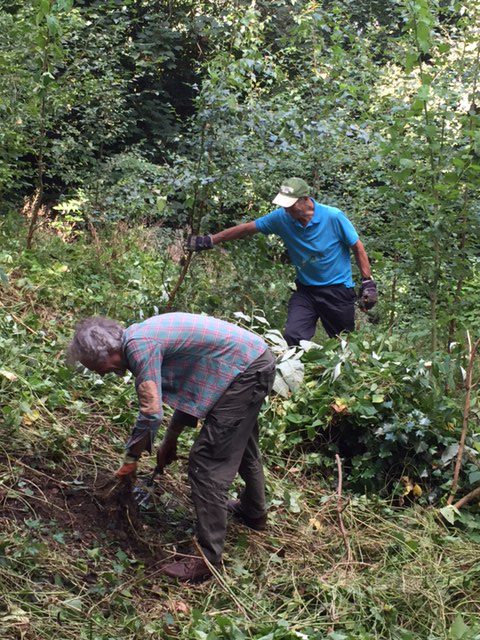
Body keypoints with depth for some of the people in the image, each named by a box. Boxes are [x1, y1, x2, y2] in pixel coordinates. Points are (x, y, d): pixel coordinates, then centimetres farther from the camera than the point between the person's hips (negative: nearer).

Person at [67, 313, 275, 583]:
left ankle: (208, 559, -2)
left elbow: (151, 412, -20)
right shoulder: (143, 336, 12)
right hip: (258, 360, 10)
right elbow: (187, 388, 21)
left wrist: (131, 459, -5)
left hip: (246, 372, -10)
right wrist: (171, 440, 25)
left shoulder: (138, 346, -18)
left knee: (207, 464, -7)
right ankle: (254, 511, 53)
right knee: (239, 442, 30)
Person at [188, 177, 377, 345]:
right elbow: (246, 228, -1)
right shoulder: (282, 217, -9)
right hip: (305, 290, 2)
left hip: (338, 289, -2)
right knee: (292, 337, -16)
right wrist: (209, 241, -3)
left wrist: (368, 283, -7)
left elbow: (357, 247, -6)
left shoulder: (333, 217, -17)